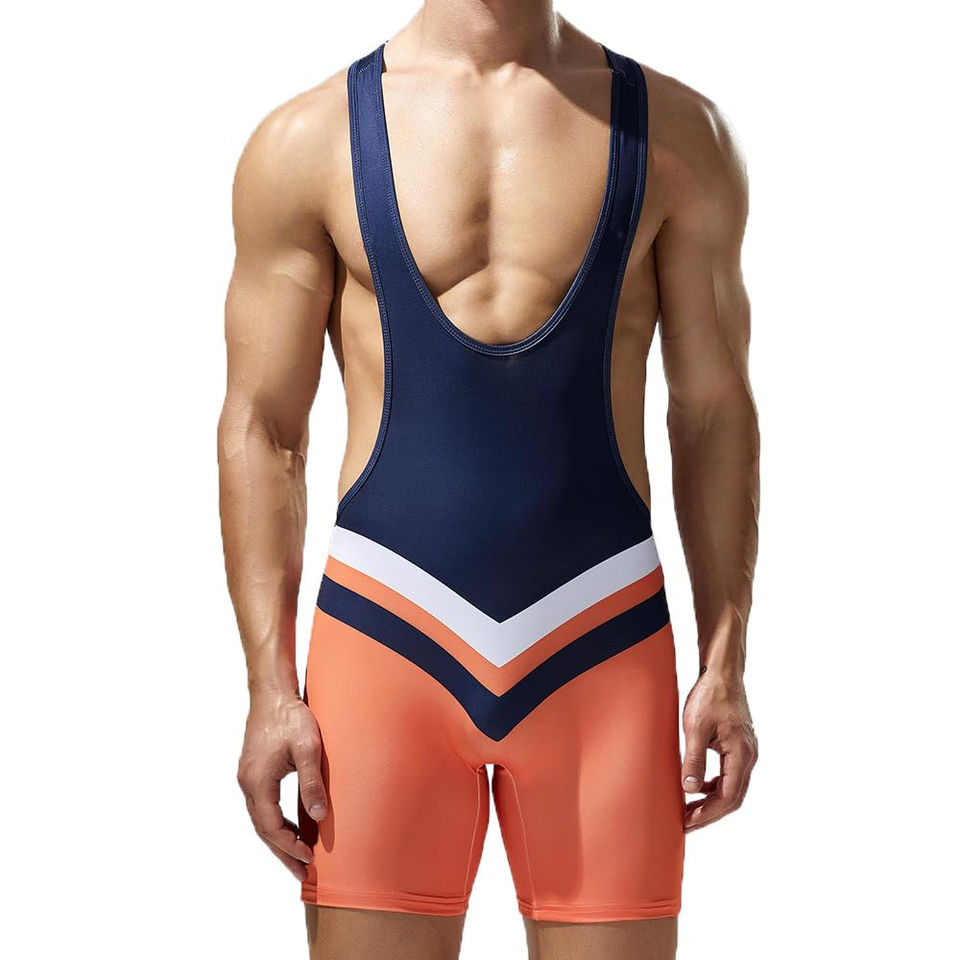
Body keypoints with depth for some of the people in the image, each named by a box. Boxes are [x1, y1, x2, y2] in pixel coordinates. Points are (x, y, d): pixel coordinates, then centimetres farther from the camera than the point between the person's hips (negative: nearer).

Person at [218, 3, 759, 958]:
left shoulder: (675, 131, 6)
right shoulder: (306, 140, 3)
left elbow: (714, 412, 8)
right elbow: (261, 426, 3)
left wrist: (725, 667, 4)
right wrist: (270, 688, -3)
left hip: (604, 642, 1)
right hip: (385, 628, -1)